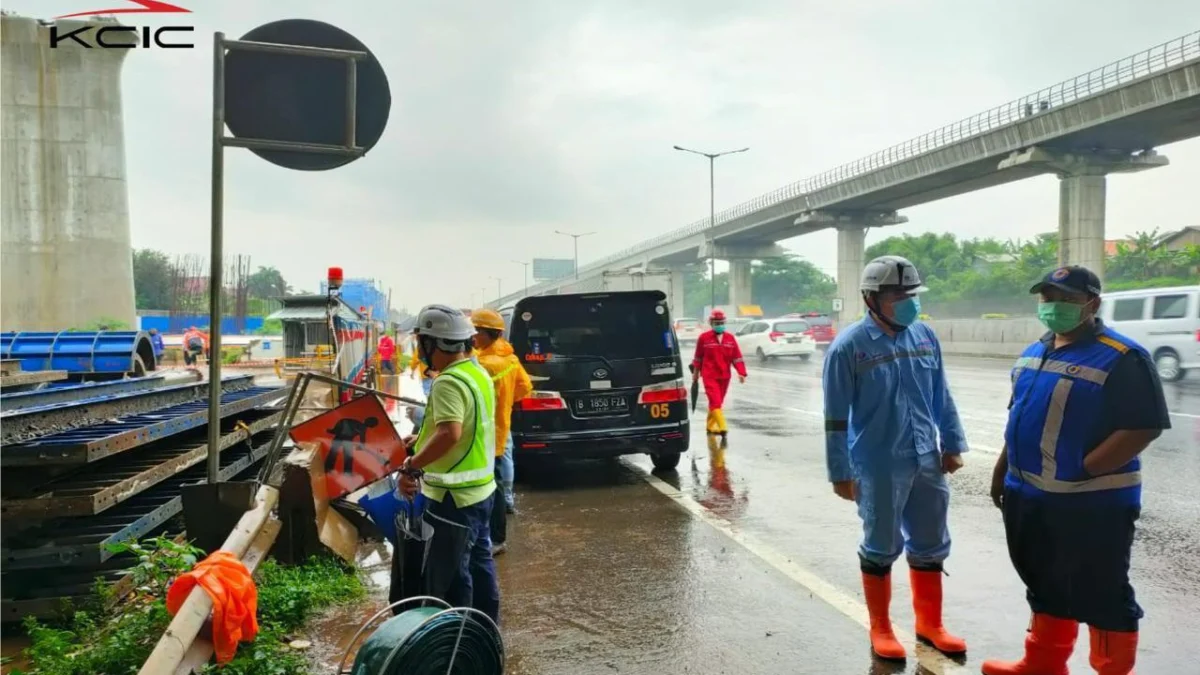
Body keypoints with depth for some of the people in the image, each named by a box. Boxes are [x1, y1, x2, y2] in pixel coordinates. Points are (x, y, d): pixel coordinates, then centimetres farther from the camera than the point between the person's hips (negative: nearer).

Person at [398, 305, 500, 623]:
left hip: (453, 493, -10)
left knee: (452, 569, 3)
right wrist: (422, 439, 15)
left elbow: (450, 434, -34)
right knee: (479, 560, 20)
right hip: (480, 486, 10)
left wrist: (411, 466, -26)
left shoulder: (449, 382, -22)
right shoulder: (478, 372, 9)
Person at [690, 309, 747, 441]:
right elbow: (698, 357, 6)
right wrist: (695, 373, 12)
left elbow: (737, 357, 4)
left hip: (724, 376, 4)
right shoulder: (703, 338, -4)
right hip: (709, 376, -4)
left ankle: (710, 426, 31)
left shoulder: (730, 338, 4)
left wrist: (741, 372, -5)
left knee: (717, 402, 15)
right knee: (715, 402, -14)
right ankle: (722, 428, -21)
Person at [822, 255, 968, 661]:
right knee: (881, 549, 8)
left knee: (931, 547, 16)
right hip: (878, 467, -5)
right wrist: (840, 472, -9)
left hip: (927, 461, 5)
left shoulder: (924, 336, 3)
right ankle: (880, 629, 26)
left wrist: (952, 444, 12)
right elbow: (836, 417, -10)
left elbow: (942, 397, 13)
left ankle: (929, 623, 34)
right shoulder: (849, 346, -13)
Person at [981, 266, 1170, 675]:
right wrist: (1004, 468, 16)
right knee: (1045, 586, 20)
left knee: (1101, 597, 5)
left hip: (1092, 503, -8)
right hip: (1031, 497, 8)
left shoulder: (1120, 358, -15)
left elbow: (1145, 426, -20)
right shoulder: (1034, 353, 10)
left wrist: (1083, 470, -21)